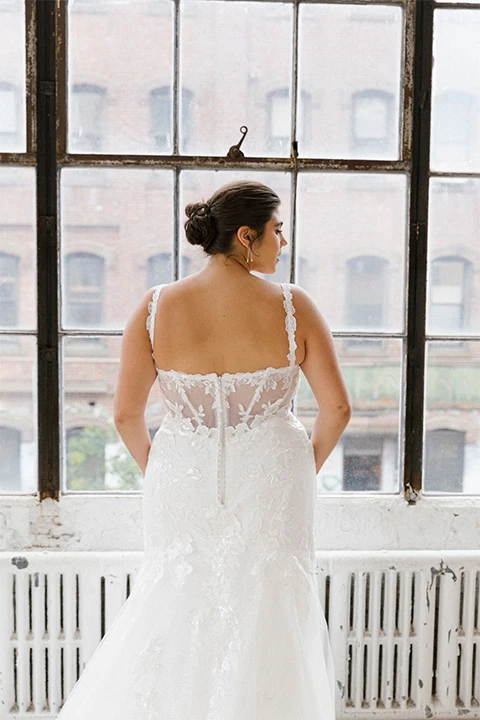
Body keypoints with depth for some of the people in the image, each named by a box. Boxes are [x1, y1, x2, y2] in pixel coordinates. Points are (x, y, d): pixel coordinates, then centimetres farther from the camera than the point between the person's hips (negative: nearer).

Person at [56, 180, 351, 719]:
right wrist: (307, 467, 9)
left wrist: (155, 471, 12)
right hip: (271, 487, -1)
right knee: (267, 620, 16)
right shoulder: (293, 306, -11)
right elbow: (337, 406, -8)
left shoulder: (156, 308, -8)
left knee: (175, 613, 19)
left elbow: (126, 415, -6)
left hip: (183, 484, 1)